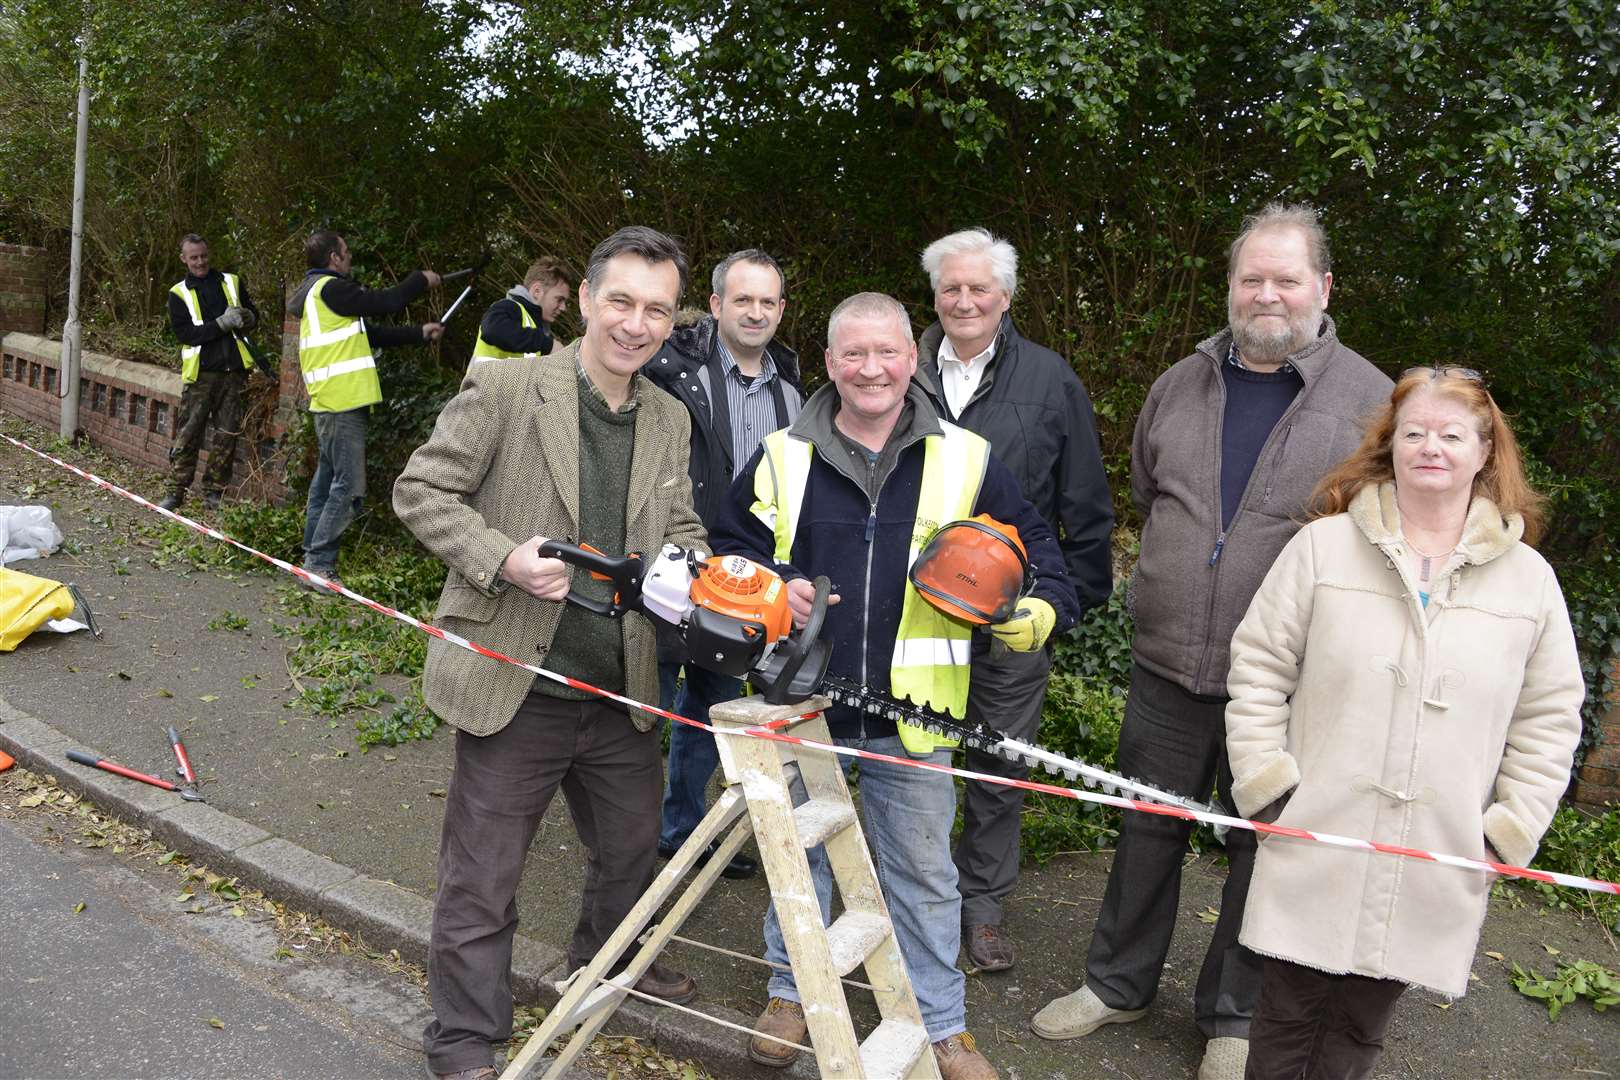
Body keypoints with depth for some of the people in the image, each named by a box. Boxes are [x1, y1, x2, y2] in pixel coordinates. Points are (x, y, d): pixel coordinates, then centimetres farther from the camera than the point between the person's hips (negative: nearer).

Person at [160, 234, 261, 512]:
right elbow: (185, 333, -7)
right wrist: (222, 324, -18)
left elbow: (254, 315, 19)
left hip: (232, 371, 2)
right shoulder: (179, 293, 4)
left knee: (227, 434, 4)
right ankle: (175, 491, 6)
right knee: (187, 434, -3)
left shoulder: (232, 282, 11)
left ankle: (213, 491, 14)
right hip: (200, 373, -2)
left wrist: (247, 317, -5)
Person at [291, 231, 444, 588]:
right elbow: (387, 302, -13)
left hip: (329, 404, 11)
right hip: (342, 403, -11)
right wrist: (421, 279, 4)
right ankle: (319, 563, -7)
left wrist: (419, 333, 18)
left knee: (326, 482, 15)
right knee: (348, 487, -9)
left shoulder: (317, 294, 20)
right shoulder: (330, 289, -12)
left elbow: (370, 334, 20)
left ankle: (313, 559, 21)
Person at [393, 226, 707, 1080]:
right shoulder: (503, 387, -11)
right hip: (514, 687, -6)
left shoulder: (669, 420, 7)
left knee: (632, 845, 25)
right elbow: (421, 491, -9)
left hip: (622, 690, 6)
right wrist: (502, 559, -22)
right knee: (482, 878, 7)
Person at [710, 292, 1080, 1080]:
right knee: (798, 858, 17)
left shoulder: (965, 461, 0)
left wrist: (1040, 609, -15)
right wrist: (770, 590, -10)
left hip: (912, 712, 0)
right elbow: (729, 552, 9)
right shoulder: (783, 459, 1)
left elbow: (1035, 554, 5)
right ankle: (791, 993, 38)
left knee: (923, 873, 12)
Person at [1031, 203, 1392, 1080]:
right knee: (1147, 830, 15)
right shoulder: (1180, 385, 8)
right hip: (1167, 665, 3)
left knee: (1262, 846, 11)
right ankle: (1118, 984, 34)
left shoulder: (1367, 398, -4)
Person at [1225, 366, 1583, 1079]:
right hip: (1315, 849, -1)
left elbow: (1549, 719, 8)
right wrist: (1270, 793, -5)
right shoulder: (1322, 547, -1)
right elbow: (1257, 671, 1)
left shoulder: (1529, 578, 4)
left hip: (1435, 870, 1)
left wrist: (1505, 836, 2)